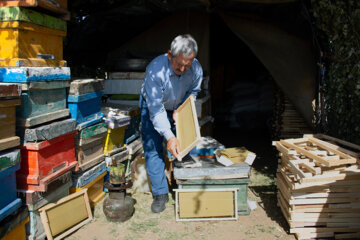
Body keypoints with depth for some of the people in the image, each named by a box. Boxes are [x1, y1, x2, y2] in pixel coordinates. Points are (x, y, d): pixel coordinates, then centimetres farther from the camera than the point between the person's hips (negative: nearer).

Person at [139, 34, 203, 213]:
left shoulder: (196, 69, -24)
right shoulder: (155, 69, -37)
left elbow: (193, 91, -2)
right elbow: (156, 109, -34)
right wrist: (169, 136, -39)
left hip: (178, 109, 3)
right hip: (153, 107, -3)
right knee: (153, 149, -7)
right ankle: (160, 193, 3)